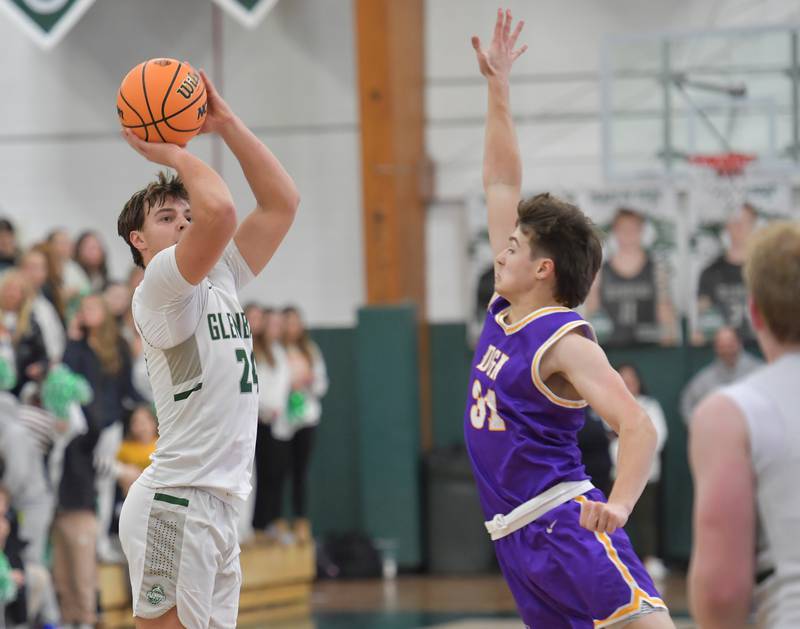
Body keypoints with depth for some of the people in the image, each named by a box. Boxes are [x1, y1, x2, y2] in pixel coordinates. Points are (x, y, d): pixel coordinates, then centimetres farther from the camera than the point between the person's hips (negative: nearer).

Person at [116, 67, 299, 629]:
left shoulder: (220, 281, 18)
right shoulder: (161, 286, -7)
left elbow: (282, 202, 18)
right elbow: (220, 211, -24)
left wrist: (226, 124, 11)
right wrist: (174, 153, -7)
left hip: (217, 508, 9)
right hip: (176, 504, -9)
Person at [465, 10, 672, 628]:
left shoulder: (565, 342, -10)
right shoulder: (504, 313, 12)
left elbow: (639, 425, -20)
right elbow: (502, 184, 18)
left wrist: (619, 504, -37)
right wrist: (498, 89, 17)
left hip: (566, 521, -8)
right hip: (516, 535, 8)